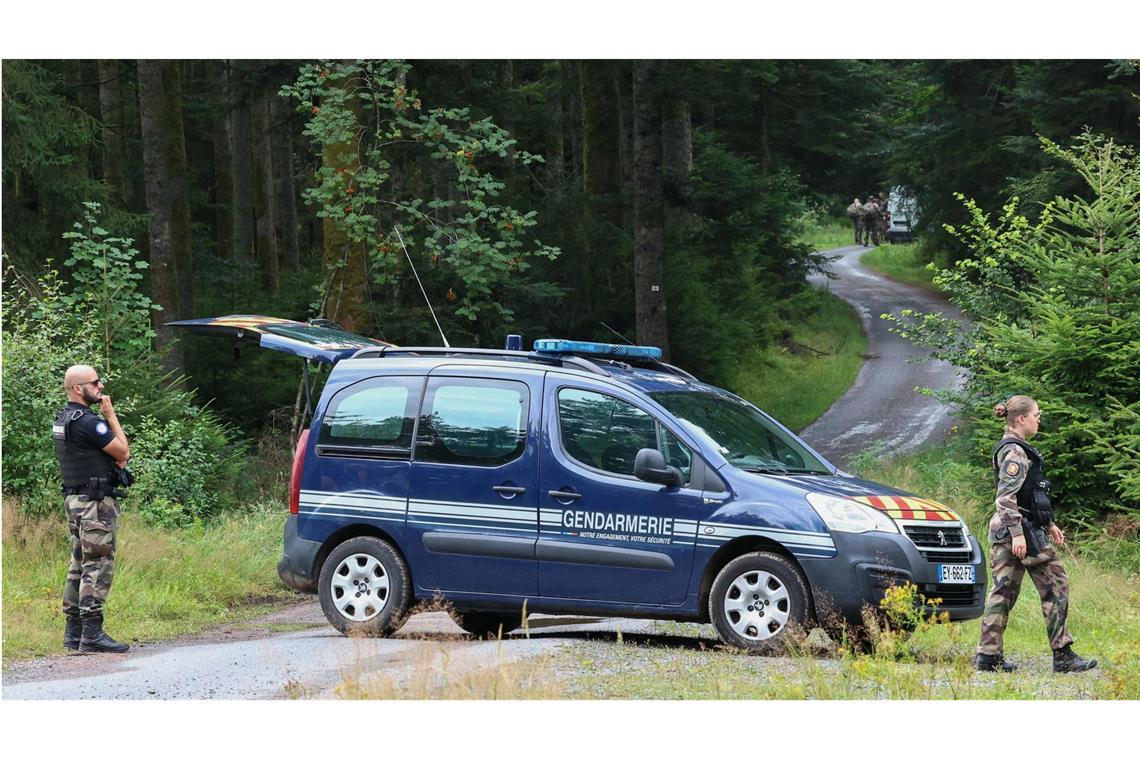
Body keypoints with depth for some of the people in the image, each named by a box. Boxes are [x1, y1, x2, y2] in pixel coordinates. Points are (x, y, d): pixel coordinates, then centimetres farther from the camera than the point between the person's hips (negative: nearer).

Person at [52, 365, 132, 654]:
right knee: (99, 565, -10)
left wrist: (116, 455, 0)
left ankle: (74, 631, 15)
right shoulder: (87, 421, -18)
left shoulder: (63, 419, 14)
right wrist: (111, 415, -2)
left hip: (74, 499, 10)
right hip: (96, 501, -10)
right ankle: (92, 632, -14)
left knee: (79, 565, 13)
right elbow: (123, 450, -9)